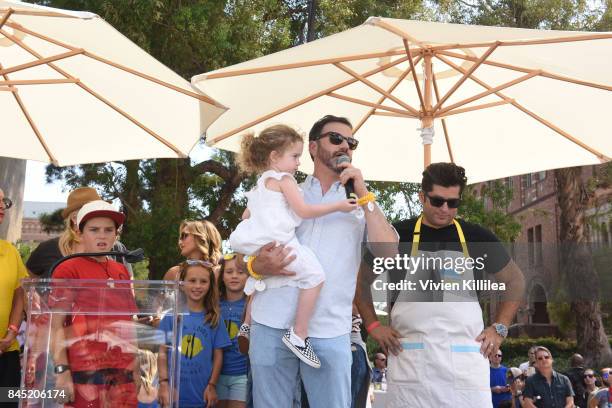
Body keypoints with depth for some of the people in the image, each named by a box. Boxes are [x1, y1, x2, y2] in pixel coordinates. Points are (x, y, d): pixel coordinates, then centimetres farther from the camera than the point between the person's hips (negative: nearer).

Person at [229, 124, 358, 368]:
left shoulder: (261, 183, 22)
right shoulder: (284, 179, -5)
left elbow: (246, 215, 28)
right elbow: (304, 211, -13)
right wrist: (338, 206, -10)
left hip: (259, 245, 10)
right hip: (279, 243, -10)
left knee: (258, 278, 33)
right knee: (314, 275, -13)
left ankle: (248, 325, 49)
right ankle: (298, 335, -16)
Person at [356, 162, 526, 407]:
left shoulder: (477, 237, 8)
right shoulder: (397, 235, 5)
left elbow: (514, 280, 19)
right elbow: (362, 280, 16)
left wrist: (500, 328, 9)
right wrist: (373, 326, 5)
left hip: (466, 357, 1)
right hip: (409, 357, 0)